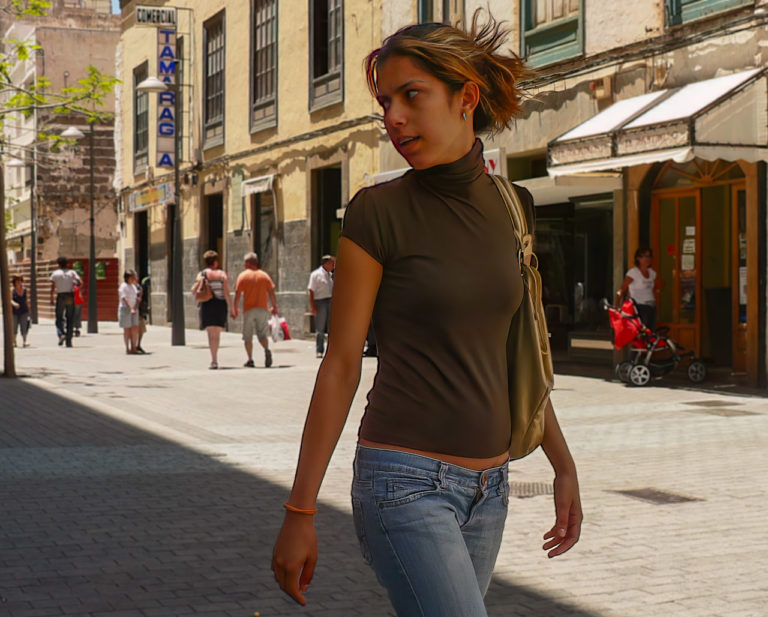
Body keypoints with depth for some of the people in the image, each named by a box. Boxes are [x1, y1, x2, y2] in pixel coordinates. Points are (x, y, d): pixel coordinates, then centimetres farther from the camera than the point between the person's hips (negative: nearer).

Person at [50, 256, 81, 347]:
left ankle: (61, 334, -17)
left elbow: (53, 287, -5)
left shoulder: (55, 273, 2)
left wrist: (52, 298, -1)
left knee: (59, 318, 9)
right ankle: (69, 341, 4)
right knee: (70, 320, 6)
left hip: (60, 297, -1)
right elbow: (80, 282, -7)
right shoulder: (72, 272, 5)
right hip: (70, 297, 1)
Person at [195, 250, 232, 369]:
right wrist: (230, 308, -2)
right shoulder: (222, 274, 1)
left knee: (211, 334, -2)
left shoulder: (201, 274, -1)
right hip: (221, 305, 1)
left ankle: (214, 361, -14)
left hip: (207, 306, -1)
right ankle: (214, 359, 20)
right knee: (217, 334, 13)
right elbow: (226, 293, -7)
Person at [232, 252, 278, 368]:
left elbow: (237, 293, -5)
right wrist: (274, 306, 11)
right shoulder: (264, 275, 7)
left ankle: (250, 360, 2)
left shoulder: (243, 275, 0)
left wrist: (235, 309, 0)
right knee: (263, 335, 7)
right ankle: (267, 350, -22)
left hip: (248, 310, -2)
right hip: (262, 309, 2)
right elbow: (271, 292, 3)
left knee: (247, 337, 8)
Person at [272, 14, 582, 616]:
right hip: (406, 481, -5)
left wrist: (563, 464, 15)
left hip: (488, 484, 6)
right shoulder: (377, 212, -8)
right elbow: (341, 364, -7)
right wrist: (300, 511, -8)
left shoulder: (509, 208, 6)